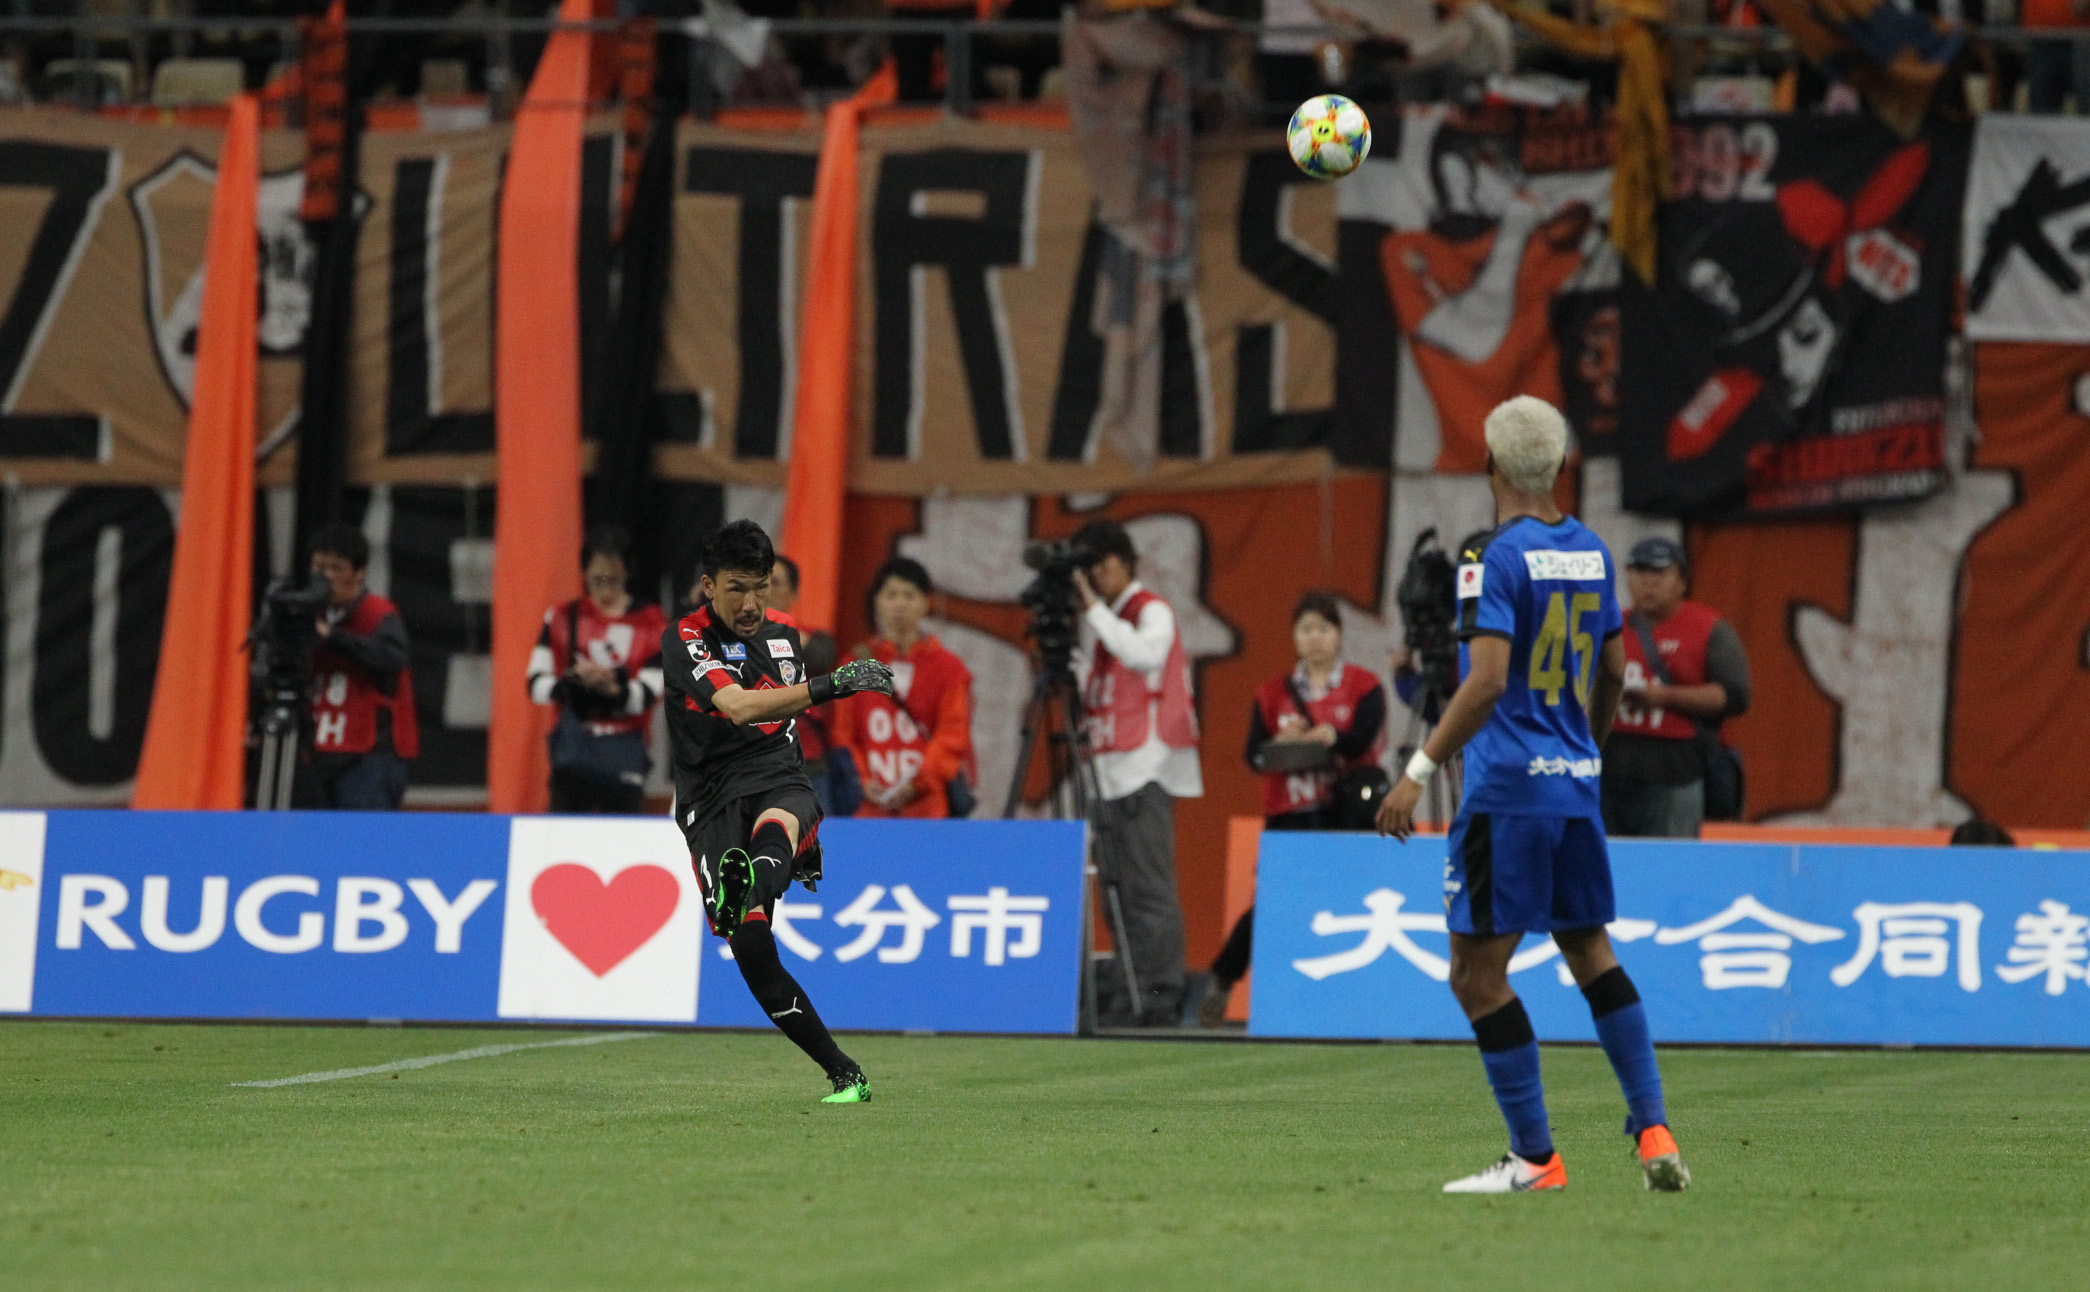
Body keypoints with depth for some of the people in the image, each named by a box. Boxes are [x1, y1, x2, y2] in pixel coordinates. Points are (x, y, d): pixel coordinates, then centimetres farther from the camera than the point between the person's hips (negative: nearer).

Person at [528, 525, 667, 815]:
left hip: (624, 751, 0)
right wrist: (572, 683, -21)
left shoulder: (652, 625, 2)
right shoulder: (563, 619, 5)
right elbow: (536, 685, 0)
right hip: (574, 745, 0)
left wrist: (614, 689, -29)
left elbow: (648, 695, -8)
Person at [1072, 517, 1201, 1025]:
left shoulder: (1153, 611, -5)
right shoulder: (1099, 620, 19)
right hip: (1110, 769, 8)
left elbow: (1144, 656, -26)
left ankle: (1159, 993, -14)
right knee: (1117, 884, 5)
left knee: (1149, 887, -12)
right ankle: (1125, 996, 6)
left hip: (1145, 769, -8)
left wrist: (1093, 606, -21)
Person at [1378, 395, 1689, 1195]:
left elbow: (1487, 680, -21)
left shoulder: (1497, 558, -12)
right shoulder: (1591, 552, 10)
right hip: (1576, 783, 8)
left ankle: (1535, 1157, -2)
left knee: (1477, 972, -2)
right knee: (1590, 953, 18)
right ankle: (1653, 1130, 11)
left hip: (1507, 788, -8)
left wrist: (1420, 772, -19)